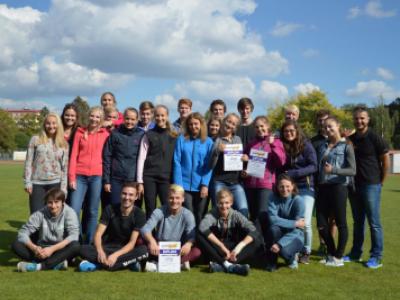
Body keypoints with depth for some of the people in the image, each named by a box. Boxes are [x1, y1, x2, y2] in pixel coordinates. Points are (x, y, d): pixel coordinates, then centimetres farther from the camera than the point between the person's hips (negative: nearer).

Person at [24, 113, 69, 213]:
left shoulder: (63, 144, 7)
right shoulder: (35, 140, 3)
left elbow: (65, 168, 6)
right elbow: (28, 162, 2)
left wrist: (63, 187, 0)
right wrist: (27, 182, -3)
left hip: (55, 183, 1)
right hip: (37, 183, -1)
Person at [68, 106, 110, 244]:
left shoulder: (105, 133, 7)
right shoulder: (80, 132, 8)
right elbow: (73, 155, 5)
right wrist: (71, 177, -3)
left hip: (97, 176, 0)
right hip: (80, 176, 0)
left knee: (92, 211, 4)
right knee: (74, 210, -5)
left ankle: (88, 243, 15)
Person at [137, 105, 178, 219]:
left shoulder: (174, 136, 9)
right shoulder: (149, 135, 5)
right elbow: (141, 159, 2)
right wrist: (140, 182, -4)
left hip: (166, 178, 1)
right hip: (149, 177, 0)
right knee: (150, 210, 3)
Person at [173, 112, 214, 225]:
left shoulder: (208, 142, 6)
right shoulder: (181, 139, 5)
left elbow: (209, 165, 1)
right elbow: (177, 163, 0)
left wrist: (205, 185, -9)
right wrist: (178, 185, -8)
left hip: (201, 187, 1)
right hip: (185, 185, 0)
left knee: (200, 217, 5)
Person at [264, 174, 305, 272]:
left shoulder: (298, 200, -17)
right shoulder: (273, 198, -11)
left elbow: (296, 230, -22)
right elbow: (272, 219, -25)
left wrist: (280, 244, -33)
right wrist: (295, 223, -28)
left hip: (294, 236, -2)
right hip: (278, 234, 2)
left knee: (284, 250, -33)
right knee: (273, 228, -32)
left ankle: (291, 257, 7)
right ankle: (272, 261, -10)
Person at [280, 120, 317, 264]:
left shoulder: (306, 145, -5)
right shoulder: (282, 146, 4)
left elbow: (313, 166, -10)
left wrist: (293, 173, -17)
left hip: (305, 188, -3)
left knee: (305, 223, -6)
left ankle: (306, 252, 11)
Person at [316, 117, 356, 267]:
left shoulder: (346, 146, -2)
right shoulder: (322, 146, 14)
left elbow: (352, 170, -9)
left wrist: (333, 170, -22)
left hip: (338, 187, -5)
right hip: (323, 188, 5)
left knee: (340, 223, 2)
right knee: (321, 224, 5)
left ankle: (338, 257, 14)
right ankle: (331, 254, 24)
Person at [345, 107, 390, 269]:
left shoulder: (374, 138, -8)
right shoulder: (351, 139, 9)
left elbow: (386, 160, -6)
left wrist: (381, 181, -4)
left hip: (371, 185, -6)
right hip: (354, 185, 6)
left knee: (374, 223, -1)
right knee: (357, 221, 14)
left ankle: (376, 257, 6)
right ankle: (356, 252, 23)